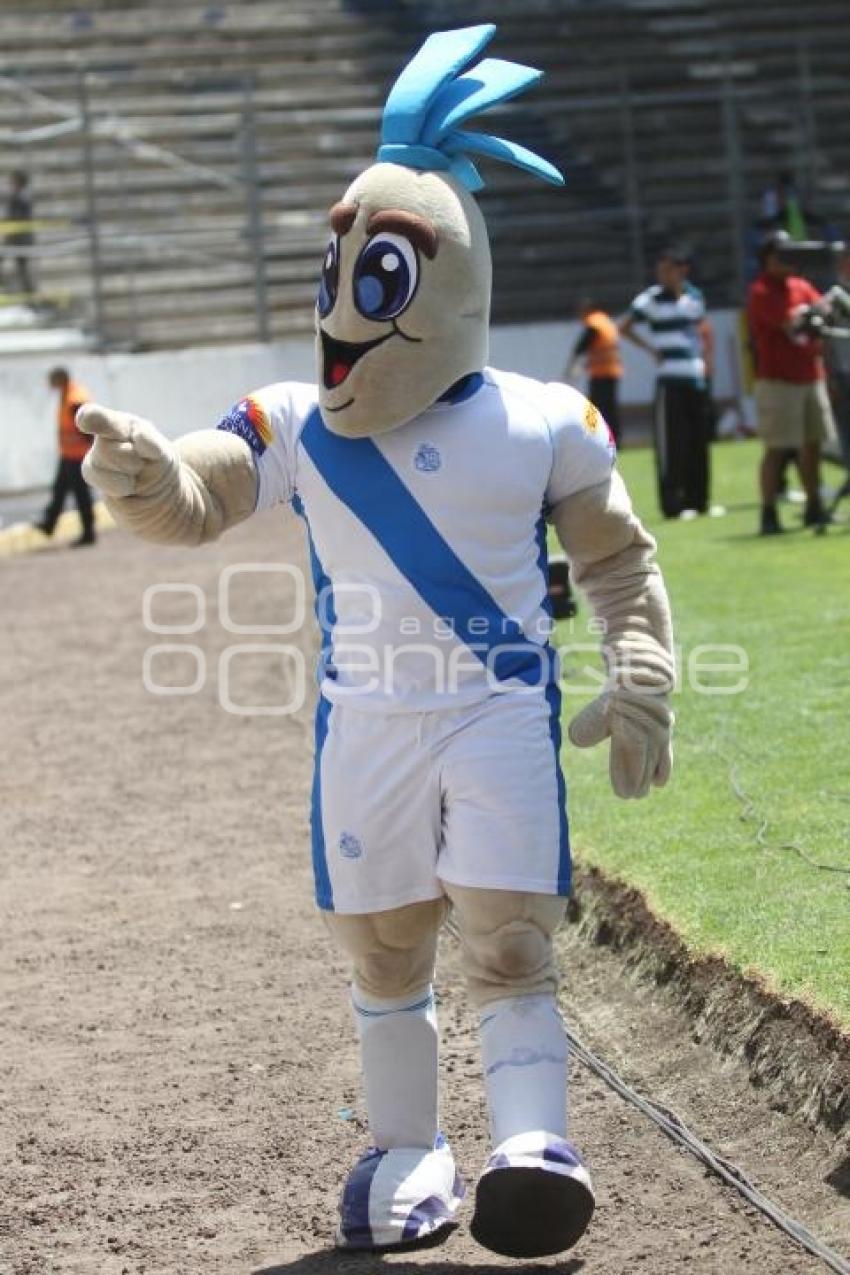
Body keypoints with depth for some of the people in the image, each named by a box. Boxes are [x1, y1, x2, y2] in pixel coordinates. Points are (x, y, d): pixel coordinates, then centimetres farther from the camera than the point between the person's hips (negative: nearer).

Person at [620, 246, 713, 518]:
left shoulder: (695, 297, 10)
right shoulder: (651, 299, -5)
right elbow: (624, 327, -8)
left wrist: (703, 357, 13)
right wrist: (650, 348, -11)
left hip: (697, 380, 5)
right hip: (670, 382, -5)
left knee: (699, 444, 7)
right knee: (671, 445, -7)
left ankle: (698, 501, 15)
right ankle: (673, 504, -3)